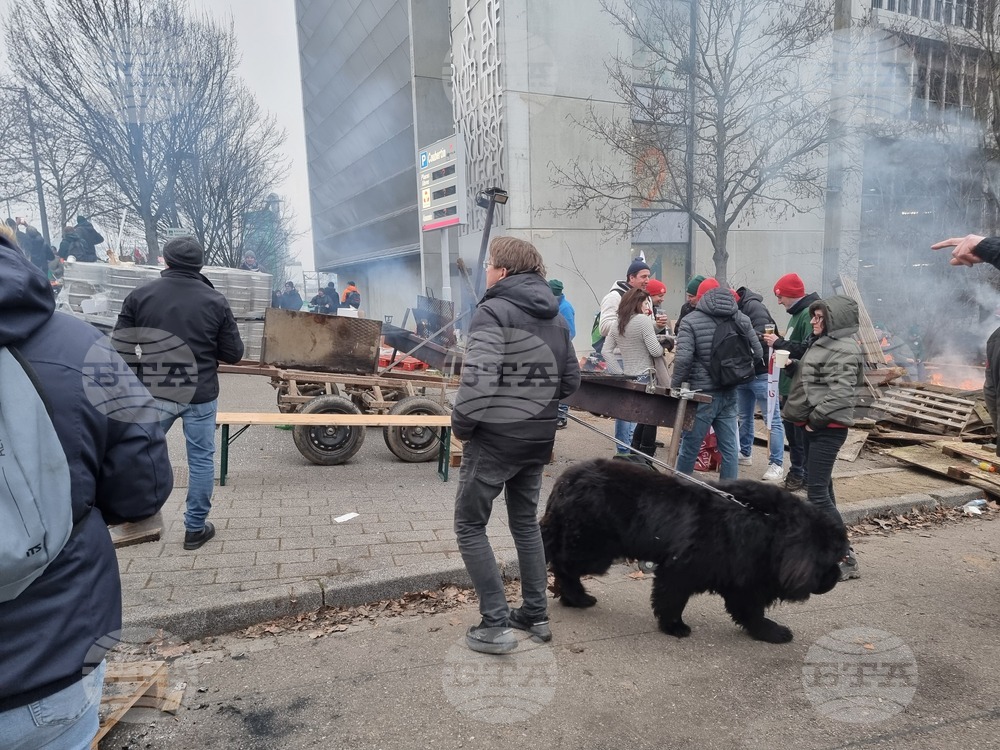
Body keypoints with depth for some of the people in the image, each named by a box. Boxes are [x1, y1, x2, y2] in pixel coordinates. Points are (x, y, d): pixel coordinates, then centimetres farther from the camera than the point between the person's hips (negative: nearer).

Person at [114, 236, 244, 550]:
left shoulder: (139, 295, -3)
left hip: (155, 392, 1)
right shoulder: (215, 301, -4)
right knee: (201, 458, 10)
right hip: (200, 394, -1)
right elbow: (234, 354, 0)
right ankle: (195, 527, 17)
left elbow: (120, 348, -1)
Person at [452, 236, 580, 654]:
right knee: (526, 522, 21)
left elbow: (478, 379, -25)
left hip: (495, 436, -7)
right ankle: (536, 616, 27)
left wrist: (461, 424, -10)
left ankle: (495, 625, 7)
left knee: (470, 525, 7)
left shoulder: (493, 311, -14)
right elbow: (571, 380, 11)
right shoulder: (555, 317, 10)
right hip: (539, 438, 7)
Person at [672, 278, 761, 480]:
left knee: (689, 448, 7)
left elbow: (682, 358, -19)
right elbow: (758, 352, 6)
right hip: (729, 394, 4)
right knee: (729, 448, 10)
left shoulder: (690, 321, -9)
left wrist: (674, 387, -8)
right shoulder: (741, 318, 5)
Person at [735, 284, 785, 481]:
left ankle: (777, 465, -1)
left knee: (772, 418, -3)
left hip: (761, 372, -9)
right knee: (744, 416, 19)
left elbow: (762, 334, -27)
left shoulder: (752, 305, -15)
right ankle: (745, 453, 34)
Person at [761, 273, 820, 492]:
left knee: (801, 434, -1)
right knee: (792, 432, 16)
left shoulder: (809, 314, -16)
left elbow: (809, 349, -27)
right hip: (790, 386, 10)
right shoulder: (797, 313, 15)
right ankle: (796, 471, 27)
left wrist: (779, 343, -18)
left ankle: (804, 474, 10)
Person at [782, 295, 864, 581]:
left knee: (817, 493, -12)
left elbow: (840, 395, -23)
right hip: (814, 426, 10)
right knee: (822, 487, 17)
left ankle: (845, 557, -5)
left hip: (827, 429, -10)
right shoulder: (822, 343, 15)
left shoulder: (844, 350, -15)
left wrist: (814, 419, -18)